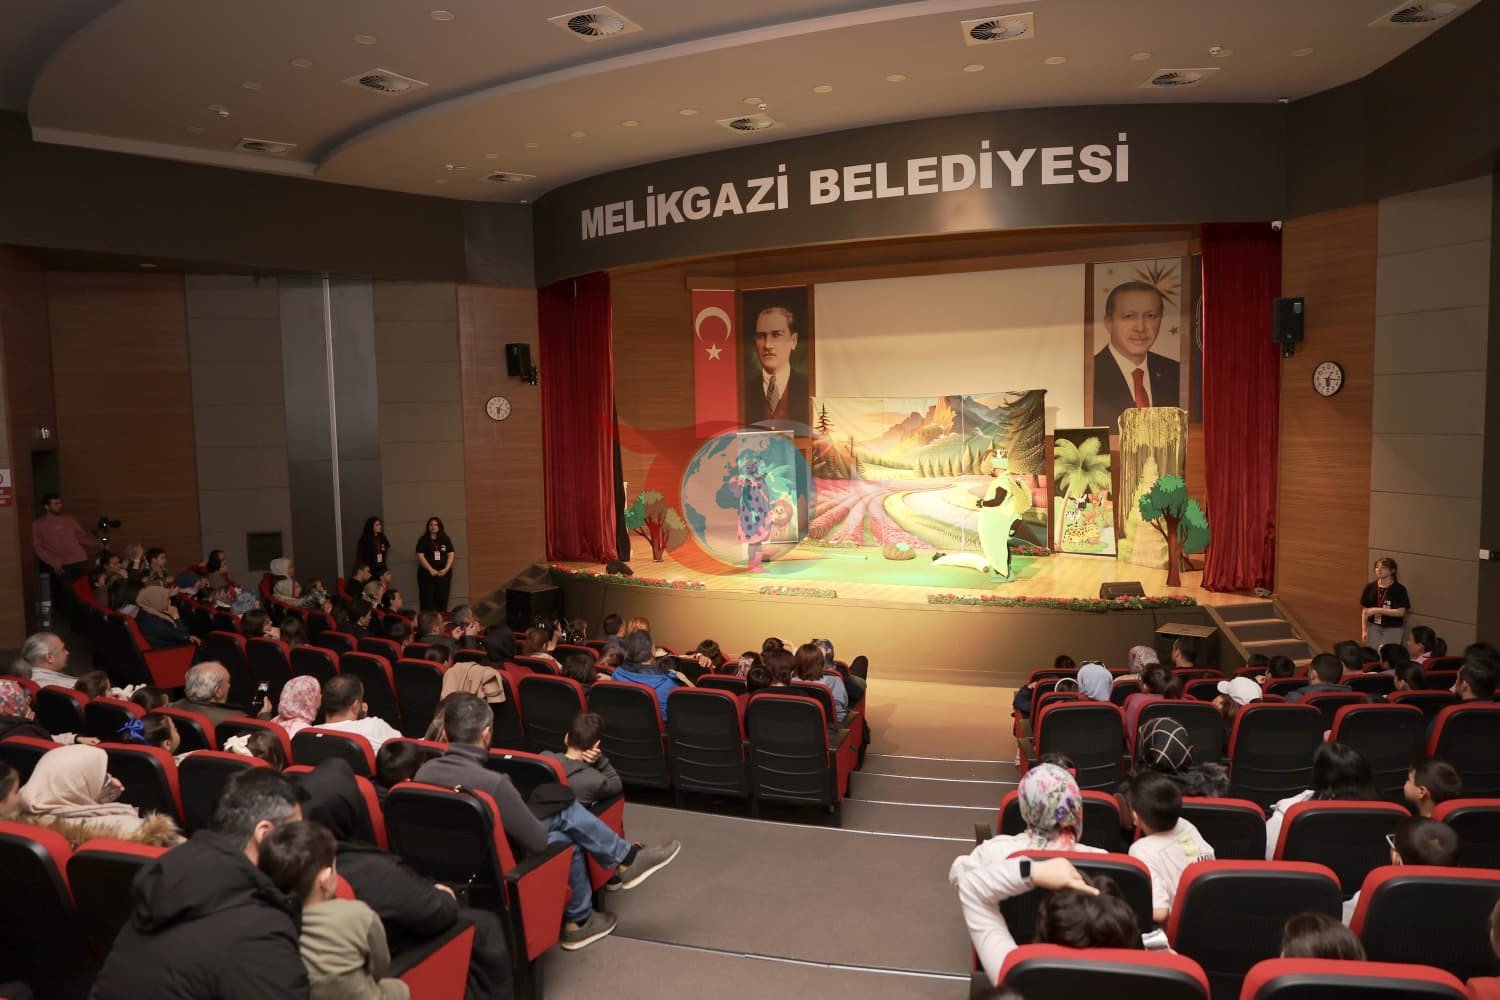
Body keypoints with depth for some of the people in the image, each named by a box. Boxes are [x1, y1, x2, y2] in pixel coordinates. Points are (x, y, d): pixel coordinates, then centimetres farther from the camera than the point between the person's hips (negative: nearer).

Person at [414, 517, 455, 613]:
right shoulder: (423, 540, 2)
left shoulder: (445, 539, 9)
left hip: (443, 574, 2)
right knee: (428, 601, -5)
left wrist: (446, 569, -8)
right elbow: (420, 556, -6)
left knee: (442, 601, 2)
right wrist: (431, 570, -15)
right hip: (427, 575, -2)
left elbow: (451, 554, 6)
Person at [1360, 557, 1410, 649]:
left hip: (1393, 630, -3)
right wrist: (1364, 630, 2)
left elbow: (1401, 612, -15)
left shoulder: (1399, 589, -9)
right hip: (1373, 627, 3)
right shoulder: (1370, 587, 0)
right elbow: (1365, 610, 5)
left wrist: (1377, 610, -19)